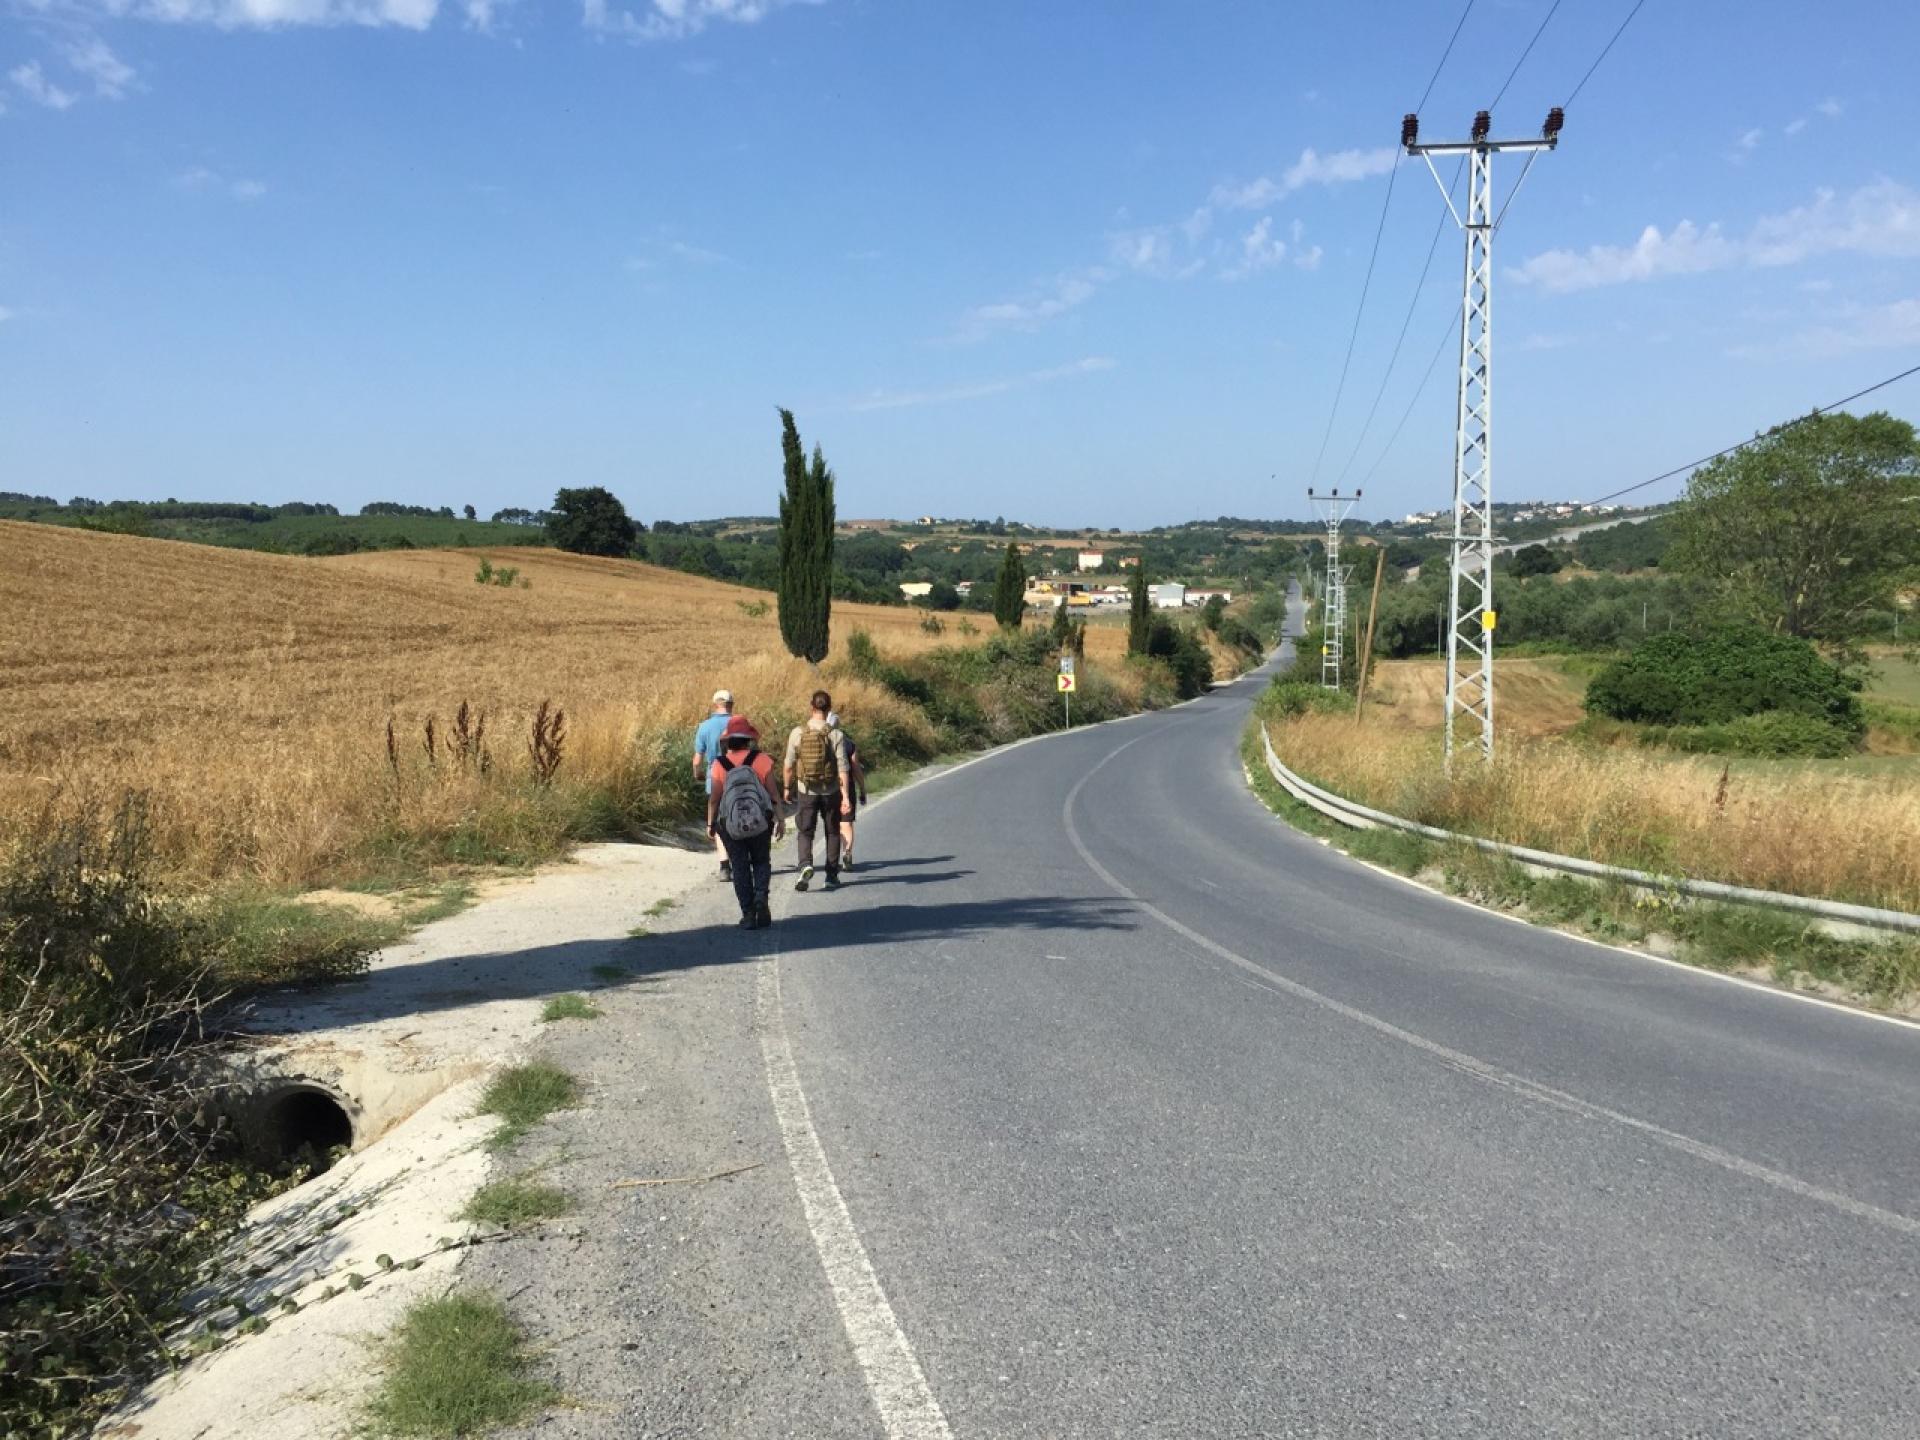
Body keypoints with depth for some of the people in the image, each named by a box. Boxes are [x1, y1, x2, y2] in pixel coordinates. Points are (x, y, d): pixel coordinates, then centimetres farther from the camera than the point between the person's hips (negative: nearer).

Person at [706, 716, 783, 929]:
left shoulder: (719, 765, -6)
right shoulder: (762, 760, -7)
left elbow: (714, 798, -4)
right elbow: (774, 793, -6)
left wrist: (710, 824, 8)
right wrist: (781, 819, 2)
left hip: (730, 824, 0)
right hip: (760, 822, 0)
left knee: (740, 867, 9)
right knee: (761, 862, 16)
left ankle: (748, 914, 5)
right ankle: (761, 895, -10)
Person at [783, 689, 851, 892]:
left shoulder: (797, 733, -8)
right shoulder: (836, 735, -10)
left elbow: (789, 765, -1)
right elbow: (842, 768, -13)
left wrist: (788, 787, 14)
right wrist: (845, 796, -12)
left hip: (806, 791, 0)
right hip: (831, 792, 0)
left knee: (805, 833, 9)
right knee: (833, 833, 16)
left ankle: (806, 865, -17)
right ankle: (831, 875, 18)